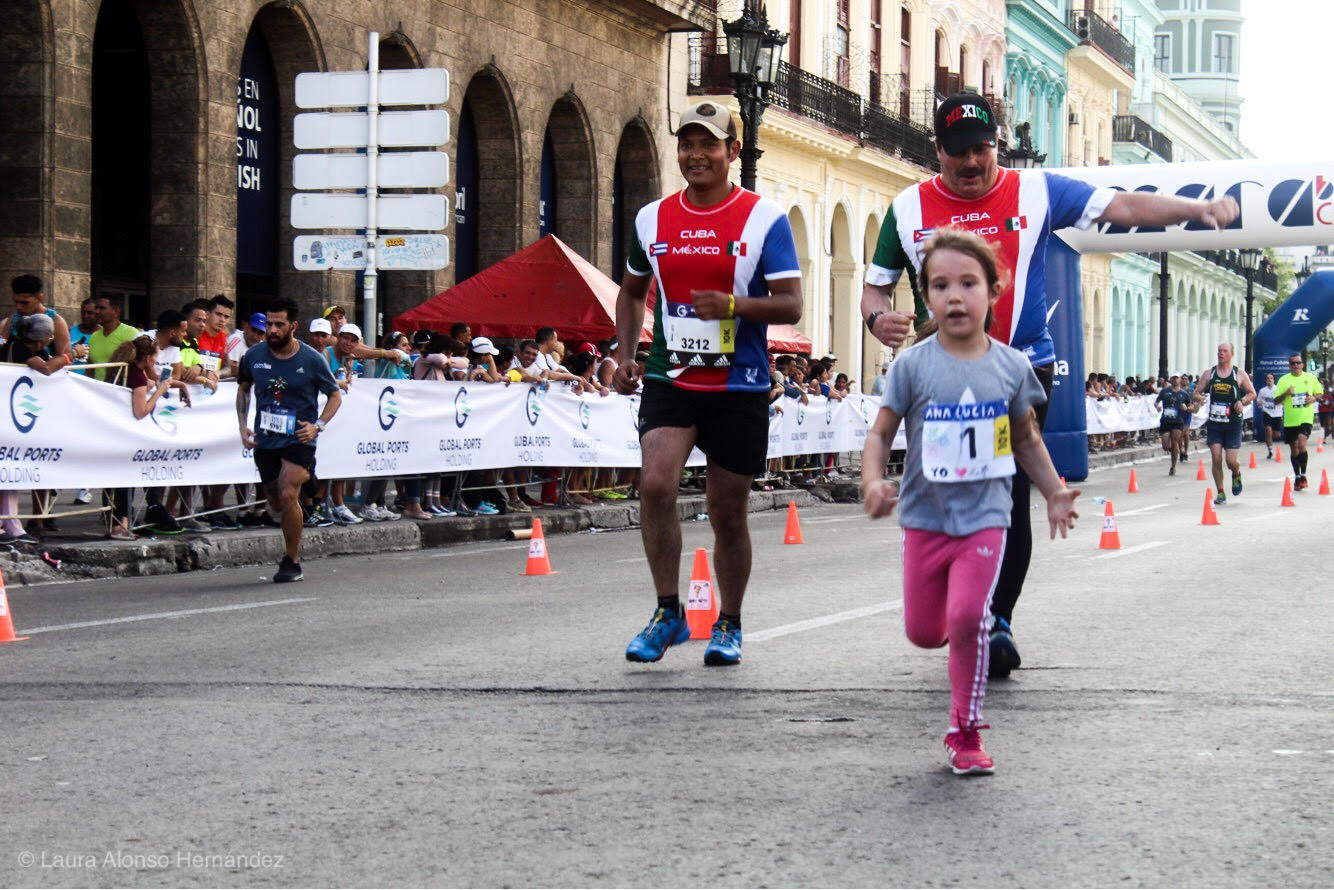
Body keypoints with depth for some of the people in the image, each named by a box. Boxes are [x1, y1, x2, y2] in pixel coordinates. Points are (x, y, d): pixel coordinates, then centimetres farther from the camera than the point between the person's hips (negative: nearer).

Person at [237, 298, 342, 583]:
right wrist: (243, 426, 7)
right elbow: (243, 388, 19)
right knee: (276, 503, 11)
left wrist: (318, 425, -10)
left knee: (287, 495, -20)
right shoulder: (254, 355, 0)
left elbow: (335, 395, 4)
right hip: (265, 440, 4)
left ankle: (292, 562, -6)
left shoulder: (312, 360, -8)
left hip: (298, 439, -4)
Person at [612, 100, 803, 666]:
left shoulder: (764, 219, -4)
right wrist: (624, 355, 10)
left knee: (727, 512, 6)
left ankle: (729, 625, 25)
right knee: (655, 485, -19)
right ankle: (668, 613, -5)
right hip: (668, 381, 2)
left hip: (739, 388, -2)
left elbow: (790, 305, -8)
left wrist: (733, 306, -24)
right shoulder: (652, 219, 8)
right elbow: (632, 291, 23)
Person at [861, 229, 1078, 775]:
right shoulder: (913, 366, -7)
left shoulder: (1010, 367, -1)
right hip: (925, 517, 1)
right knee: (924, 633, 8)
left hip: (985, 516, -1)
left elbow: (1025, 439, 14)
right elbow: (881, 433, -4)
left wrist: (1054, 493, 12)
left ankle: (965, 732, -1)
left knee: (968, 616, -16)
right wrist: (873, 483, -21)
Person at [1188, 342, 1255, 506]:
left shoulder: (1239, 374, 1)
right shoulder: (1209, 374, 5)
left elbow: (1252, 393, 9)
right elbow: (1196, 393, 8)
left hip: (1233, 424, -2)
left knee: (1231, 460, -6)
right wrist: (1198, 398, -16)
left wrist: (1242, 402, -11)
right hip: (1214, 423, 2)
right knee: (1216, 458, -6)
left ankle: (1236, 475, 30)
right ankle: (1220, 493, 6)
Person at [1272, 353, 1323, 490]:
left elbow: (1320, 392, 16)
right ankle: (1297, 477, 28)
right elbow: (1276, 400, 1)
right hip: (1290, 420, 2)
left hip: (1306, 418, -2)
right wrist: (1286, 393, -17)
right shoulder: (1283, 380, 1)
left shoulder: (1311, 377, 4)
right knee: (1294, 450, 10)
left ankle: (1303, 475, -9)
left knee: (1301, 444, -22)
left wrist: (1314, 398, -6)